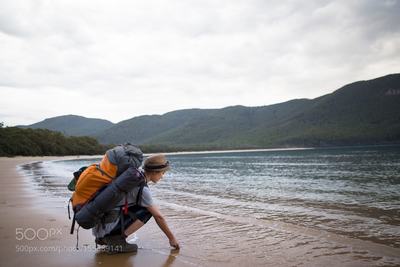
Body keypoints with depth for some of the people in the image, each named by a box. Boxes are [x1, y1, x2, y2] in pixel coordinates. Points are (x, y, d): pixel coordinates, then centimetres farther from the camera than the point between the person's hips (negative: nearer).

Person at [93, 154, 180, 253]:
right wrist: (172, 238, 1)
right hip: (106, 226, -9)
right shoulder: (142, 189, -18)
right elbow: (158, 216, -10)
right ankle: (116, 240, -9)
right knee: (147, 211, -9)